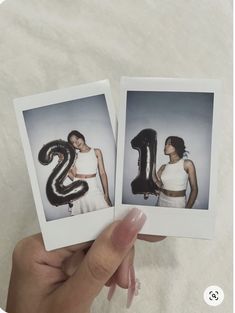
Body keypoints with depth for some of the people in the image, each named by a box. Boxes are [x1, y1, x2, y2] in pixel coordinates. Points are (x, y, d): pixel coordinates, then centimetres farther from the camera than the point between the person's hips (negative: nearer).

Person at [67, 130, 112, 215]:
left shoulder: (96, 152, 4)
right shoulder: (75, 156, 8)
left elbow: (102, 173, 0)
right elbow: (74, 176, 5)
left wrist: (106, 194, -5)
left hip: (92, 188, -1)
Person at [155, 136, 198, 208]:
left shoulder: (187, 164, -5)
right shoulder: (163, 167, 5)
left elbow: (194, 189, -5)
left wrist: (187, 208, -11)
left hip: (178, 203, -3)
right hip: (162, 202, 3)